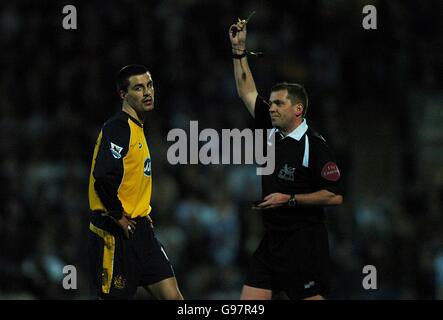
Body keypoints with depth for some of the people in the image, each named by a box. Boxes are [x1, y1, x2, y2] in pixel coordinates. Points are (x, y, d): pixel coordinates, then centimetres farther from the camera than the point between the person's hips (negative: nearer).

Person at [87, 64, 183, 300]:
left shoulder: (137, 128, 17)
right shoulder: (118, 127, -14)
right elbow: (103, 177, -28)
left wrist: (143, 214, 15)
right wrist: (119, 217, -18)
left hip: (140, 229, 9)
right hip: (116, 234, -9)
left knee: (172, 296, 3)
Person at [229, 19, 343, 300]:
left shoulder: (315, 146, -11)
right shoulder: (273, 133, 9)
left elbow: (335, 196, -14)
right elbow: (248, 92, 20)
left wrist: (289, 200, -14)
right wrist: (239, 50, 16)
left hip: (304, 243, -7)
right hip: (272, 242, 7)